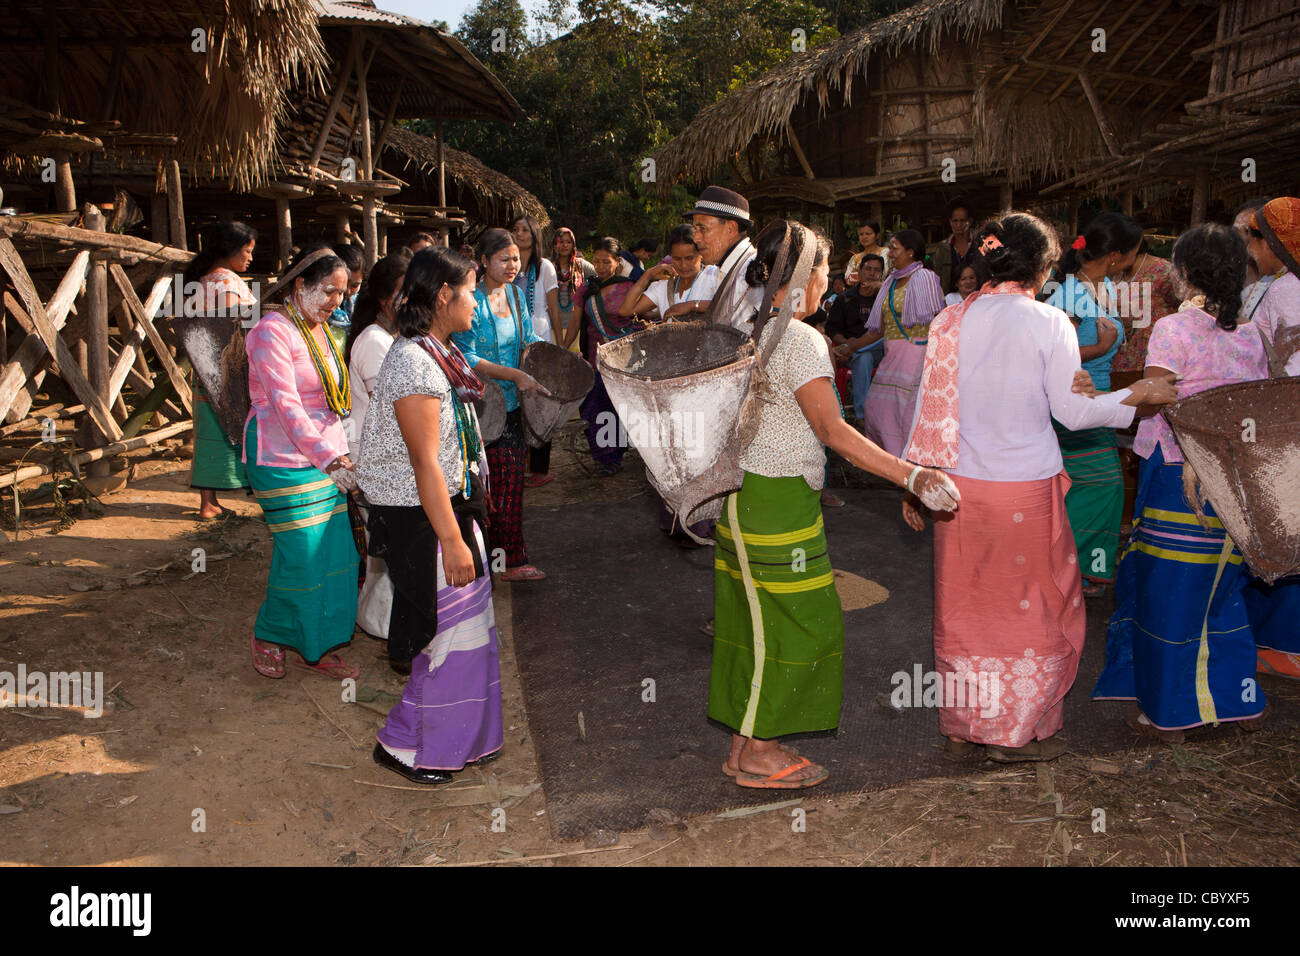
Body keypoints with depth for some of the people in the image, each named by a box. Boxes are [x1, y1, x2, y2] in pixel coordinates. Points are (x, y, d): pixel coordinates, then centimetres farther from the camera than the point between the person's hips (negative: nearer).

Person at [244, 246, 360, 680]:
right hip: (285, 458, -8)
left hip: (328, 454, 8)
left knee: (337, 553, 6)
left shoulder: (321, 330, 13)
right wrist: (331, 459, -28)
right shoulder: (273, 331, -13)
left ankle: (317, 647, 20)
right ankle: (269, 636, 20)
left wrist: (339, 452, 14)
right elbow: (286, 404, -22)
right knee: (301, 555, -6)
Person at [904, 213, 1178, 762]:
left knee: (963, 607, 13)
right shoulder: (1050, 323, -8)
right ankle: (1015, 732, 20)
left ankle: (961, 729, 24)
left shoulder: (952, 319, 0)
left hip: (960, 484, 4)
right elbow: (1072, 412, -6)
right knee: (1032, 608, 12)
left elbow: (931, 405, 1)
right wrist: (1140, 394, 8)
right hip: (1026, 489, -3)